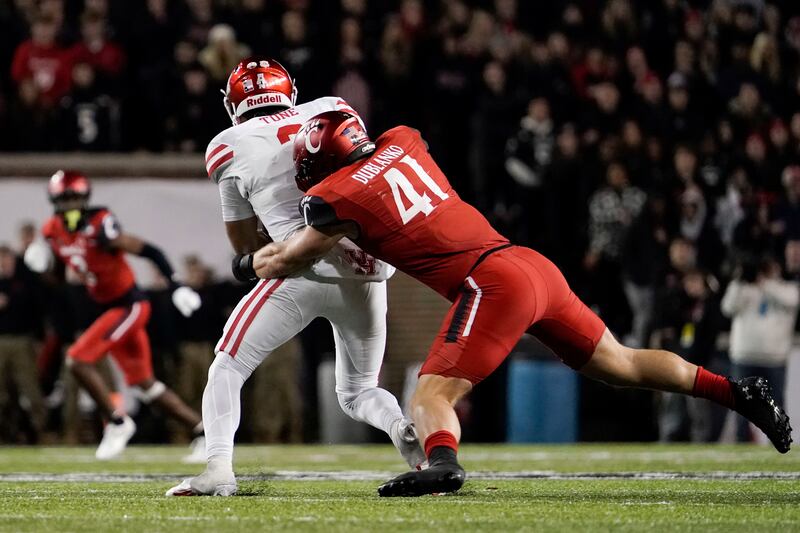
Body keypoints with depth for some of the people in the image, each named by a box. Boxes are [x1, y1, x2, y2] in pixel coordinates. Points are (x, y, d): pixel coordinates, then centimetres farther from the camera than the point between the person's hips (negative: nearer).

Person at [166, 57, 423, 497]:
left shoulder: (230, 147, 7)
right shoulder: (337, 112, 14)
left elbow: (244, 243, 13)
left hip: (308, 268, -4)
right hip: (370, 268, 4)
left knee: (227, 368, 10)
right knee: (357, 392, 20)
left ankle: (218, 470, -9)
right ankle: (403, 429, -10)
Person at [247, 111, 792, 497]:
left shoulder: (340, 196, -1)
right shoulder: (401, 143, 16)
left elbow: (283, 262, 14)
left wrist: (252, 260, 33)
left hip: (492, 281, -8)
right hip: (534, 263, 8)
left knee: (432, 397, -12)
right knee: (619, 362, 21)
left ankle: (442, 460, -43)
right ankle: (738, 391, 18)